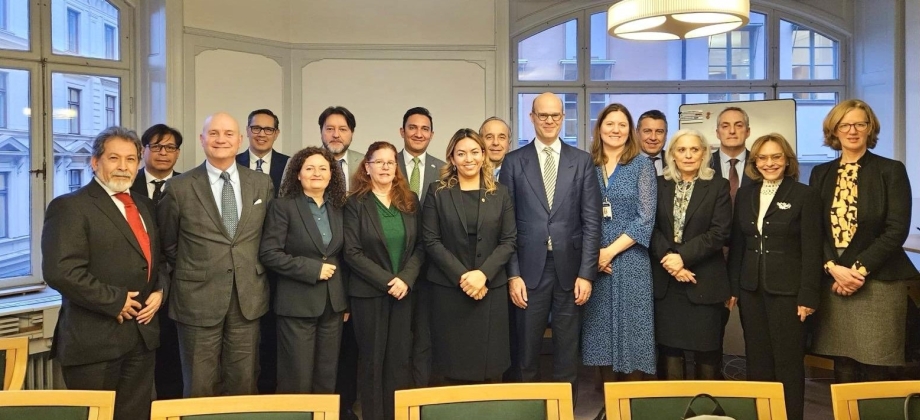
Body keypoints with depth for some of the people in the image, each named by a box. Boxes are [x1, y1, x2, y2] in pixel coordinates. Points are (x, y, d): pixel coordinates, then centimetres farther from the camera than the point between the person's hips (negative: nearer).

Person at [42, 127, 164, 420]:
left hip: (142, 334, 7)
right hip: (93, 339, -7)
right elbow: (60, 271, -20)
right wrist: (116, 301, -16)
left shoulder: (143, 205, 15)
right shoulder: (69, 206, -10)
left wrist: (159, 290, 1)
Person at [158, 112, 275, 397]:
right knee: (200, 388, 8)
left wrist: (252, 274, 11)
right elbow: (167, 244, 8)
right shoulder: (179, 188, -4)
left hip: (248, 297, 2)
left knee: (244, 384, 11)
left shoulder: (262, 183, 4)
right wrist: (189, 275, 11)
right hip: (198, 298, -2)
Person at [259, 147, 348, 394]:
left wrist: (346, 298, 12)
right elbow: (268, 253, -14)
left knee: (327, 377, 11)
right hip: (298, 303, -5)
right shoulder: (283, 206, -6)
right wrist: (313, 269, -16)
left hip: (333, 303, 5)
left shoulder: (337, 208, 9)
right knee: (298, 379, 0)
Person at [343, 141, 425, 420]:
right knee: (372, 360, 5)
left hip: (404, 290, 3)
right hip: (368, 292, -2)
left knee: (400, 359, 5)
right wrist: (387, 281, -15)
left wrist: (406, 279, -12)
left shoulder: (410, 201, 7)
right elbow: (352, 252, -9)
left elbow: (420, 245, 4)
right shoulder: (356, 203, -3)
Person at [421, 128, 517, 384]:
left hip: (491, 288, 1)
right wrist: (462, 276, -13)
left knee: (490, 364, 4)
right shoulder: (437, 192, 2)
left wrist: (483, 274, -13)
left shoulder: (499, 193, 7)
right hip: (448, 289, -1)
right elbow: (431, 241, -4)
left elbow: (509, 240, 1)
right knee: (454, 363, 3)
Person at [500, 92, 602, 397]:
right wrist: (512, 274, -5)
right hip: (530, 268, -1)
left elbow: (591, 221, 1)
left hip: (569, 268, 1)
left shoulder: (582, 161, 5)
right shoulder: (514, 162, 3)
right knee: (527, 351, 9)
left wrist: (586, 272, -5)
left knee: (568, 351, 10)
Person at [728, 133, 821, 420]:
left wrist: (808, 296, -12)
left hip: (787, 290, -4)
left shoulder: (804, 195, -5)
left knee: (788, 362, 3)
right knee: (756, 360, 11)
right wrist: (732, 287, 7)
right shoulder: (744, 194, 9)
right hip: (751, 290, 4)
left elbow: (812, 250, -7)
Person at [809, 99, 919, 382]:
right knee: (843, 369, 7)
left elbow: (897, 230, -7)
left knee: (874, 370, 1)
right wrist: (833, 268, -9)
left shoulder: (891, 171, 1)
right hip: (833, 281, 3)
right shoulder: (820, 174, 11)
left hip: (879, 283, -3)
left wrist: (860, 269, -13)